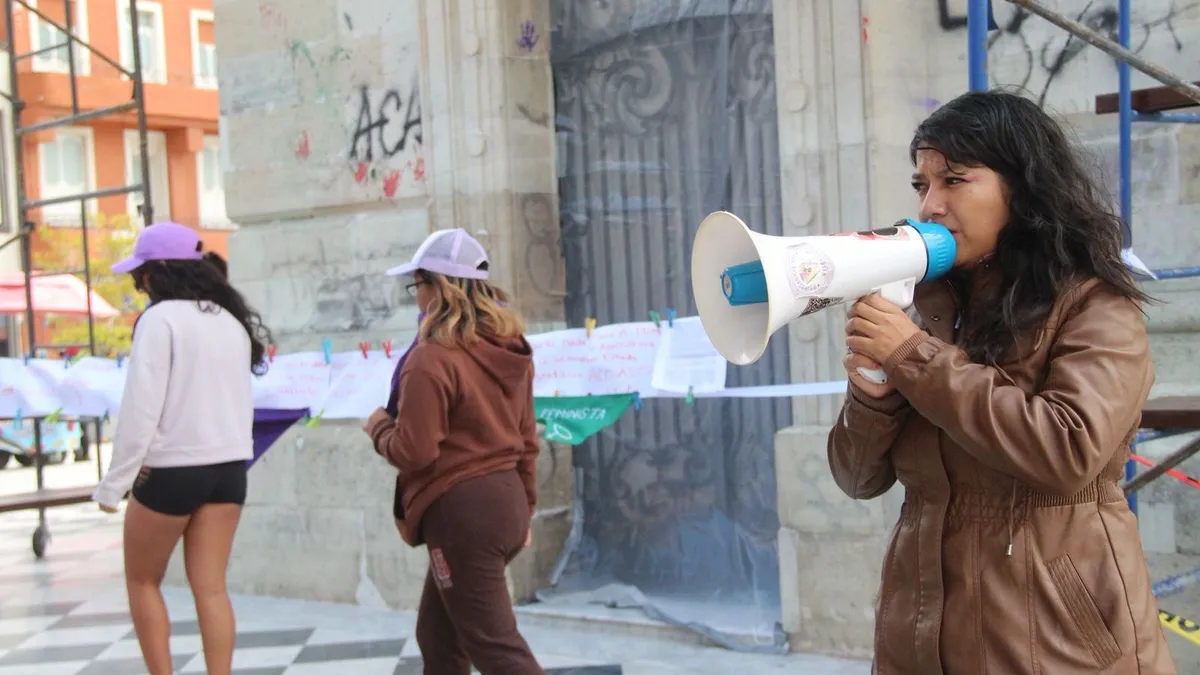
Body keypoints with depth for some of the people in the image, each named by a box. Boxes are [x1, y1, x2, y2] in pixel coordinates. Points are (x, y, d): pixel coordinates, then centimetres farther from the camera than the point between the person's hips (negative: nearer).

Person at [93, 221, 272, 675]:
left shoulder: (161, 318, -12)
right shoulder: (232, 319, 9)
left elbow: (141, 408, -15)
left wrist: (113, 482, -10)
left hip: (170, 470, -6)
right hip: (228, 467, 6)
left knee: (142, 581, 13)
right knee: (211, 588, 7)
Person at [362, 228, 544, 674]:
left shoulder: (432, 357, -17)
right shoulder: (510, 350, 8)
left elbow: (414, 452, -18)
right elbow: (526, 438, 15)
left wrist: (378, 427, 2)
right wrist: (523, 503, 24)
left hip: (460, 511, -9)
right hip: (504, 502, 9)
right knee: (438, 635, 21)